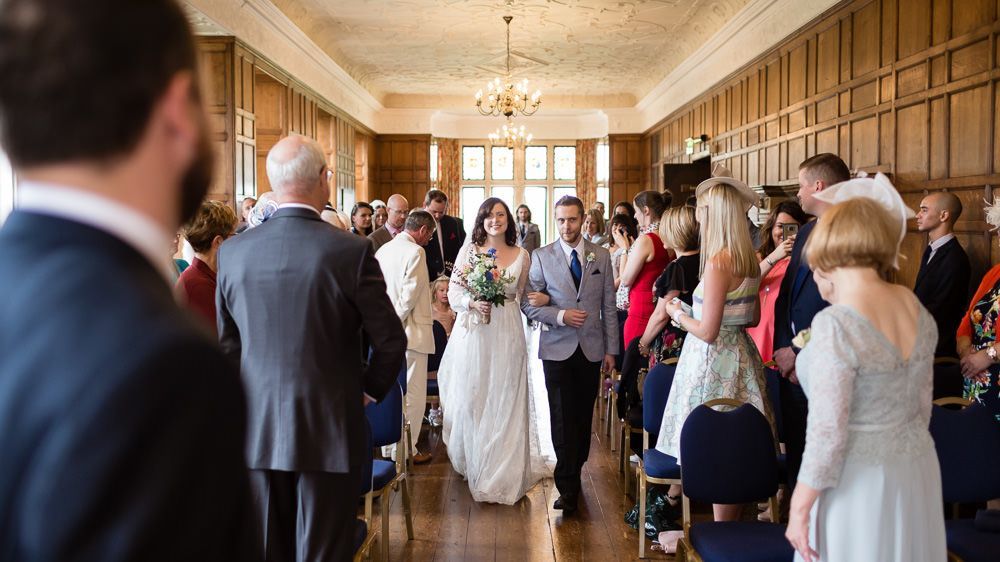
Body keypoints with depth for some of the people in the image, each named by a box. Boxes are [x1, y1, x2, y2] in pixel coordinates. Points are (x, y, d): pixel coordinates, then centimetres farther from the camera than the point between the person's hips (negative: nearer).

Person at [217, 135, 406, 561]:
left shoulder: (232, 252, -2)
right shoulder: (351, 250, -14)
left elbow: (228, 345, 8)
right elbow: (391, 341, -9)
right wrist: (371, 390, 9)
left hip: (257, 430, 4)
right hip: (329, 430, -3)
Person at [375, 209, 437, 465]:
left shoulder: (383, 250, 10)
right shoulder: (415, 252, -14)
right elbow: (410, 294, -19)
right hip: (409, 332, -8)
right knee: (412, 394, 1)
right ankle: (407, 450, 7)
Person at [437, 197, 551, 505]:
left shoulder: (521, 256, 5)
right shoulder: (468, 251, 3)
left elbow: (522, 297, 13)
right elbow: (453, 292, 0)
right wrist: (472, 302, -17)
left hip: (506, 336, 0)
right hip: (472, 335, 0)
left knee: (504, 402, 2)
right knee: (469, 399, 7)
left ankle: (502, 475, 13)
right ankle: (471, 463, 28)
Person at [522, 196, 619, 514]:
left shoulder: (601, 256, 5)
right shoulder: (542, 257, 0)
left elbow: (609, 306, 6)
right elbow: (529, 305, -1)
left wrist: (611, 349, 4)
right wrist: (561, 315, -16)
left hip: (591, 349, 2)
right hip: (557, 349, -2)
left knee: (583, 417, 10)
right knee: (563, 419, -3)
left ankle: (575, 473, 28)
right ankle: (568, 487, 4)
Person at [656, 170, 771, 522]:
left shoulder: (718, 262, -19)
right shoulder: (750, 260, 7)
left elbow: (707, 331, -19)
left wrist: (679, 314, -3)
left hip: (714, 362, -9)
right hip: (740, 357, 9)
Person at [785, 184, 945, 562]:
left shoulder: (836, 324, -24)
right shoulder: (916, 309, 0)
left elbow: (828, 433, -22)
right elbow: (922, 405, 9)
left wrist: (798, 509, -12)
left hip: (858, 480, -7)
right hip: (915, 467, 7)